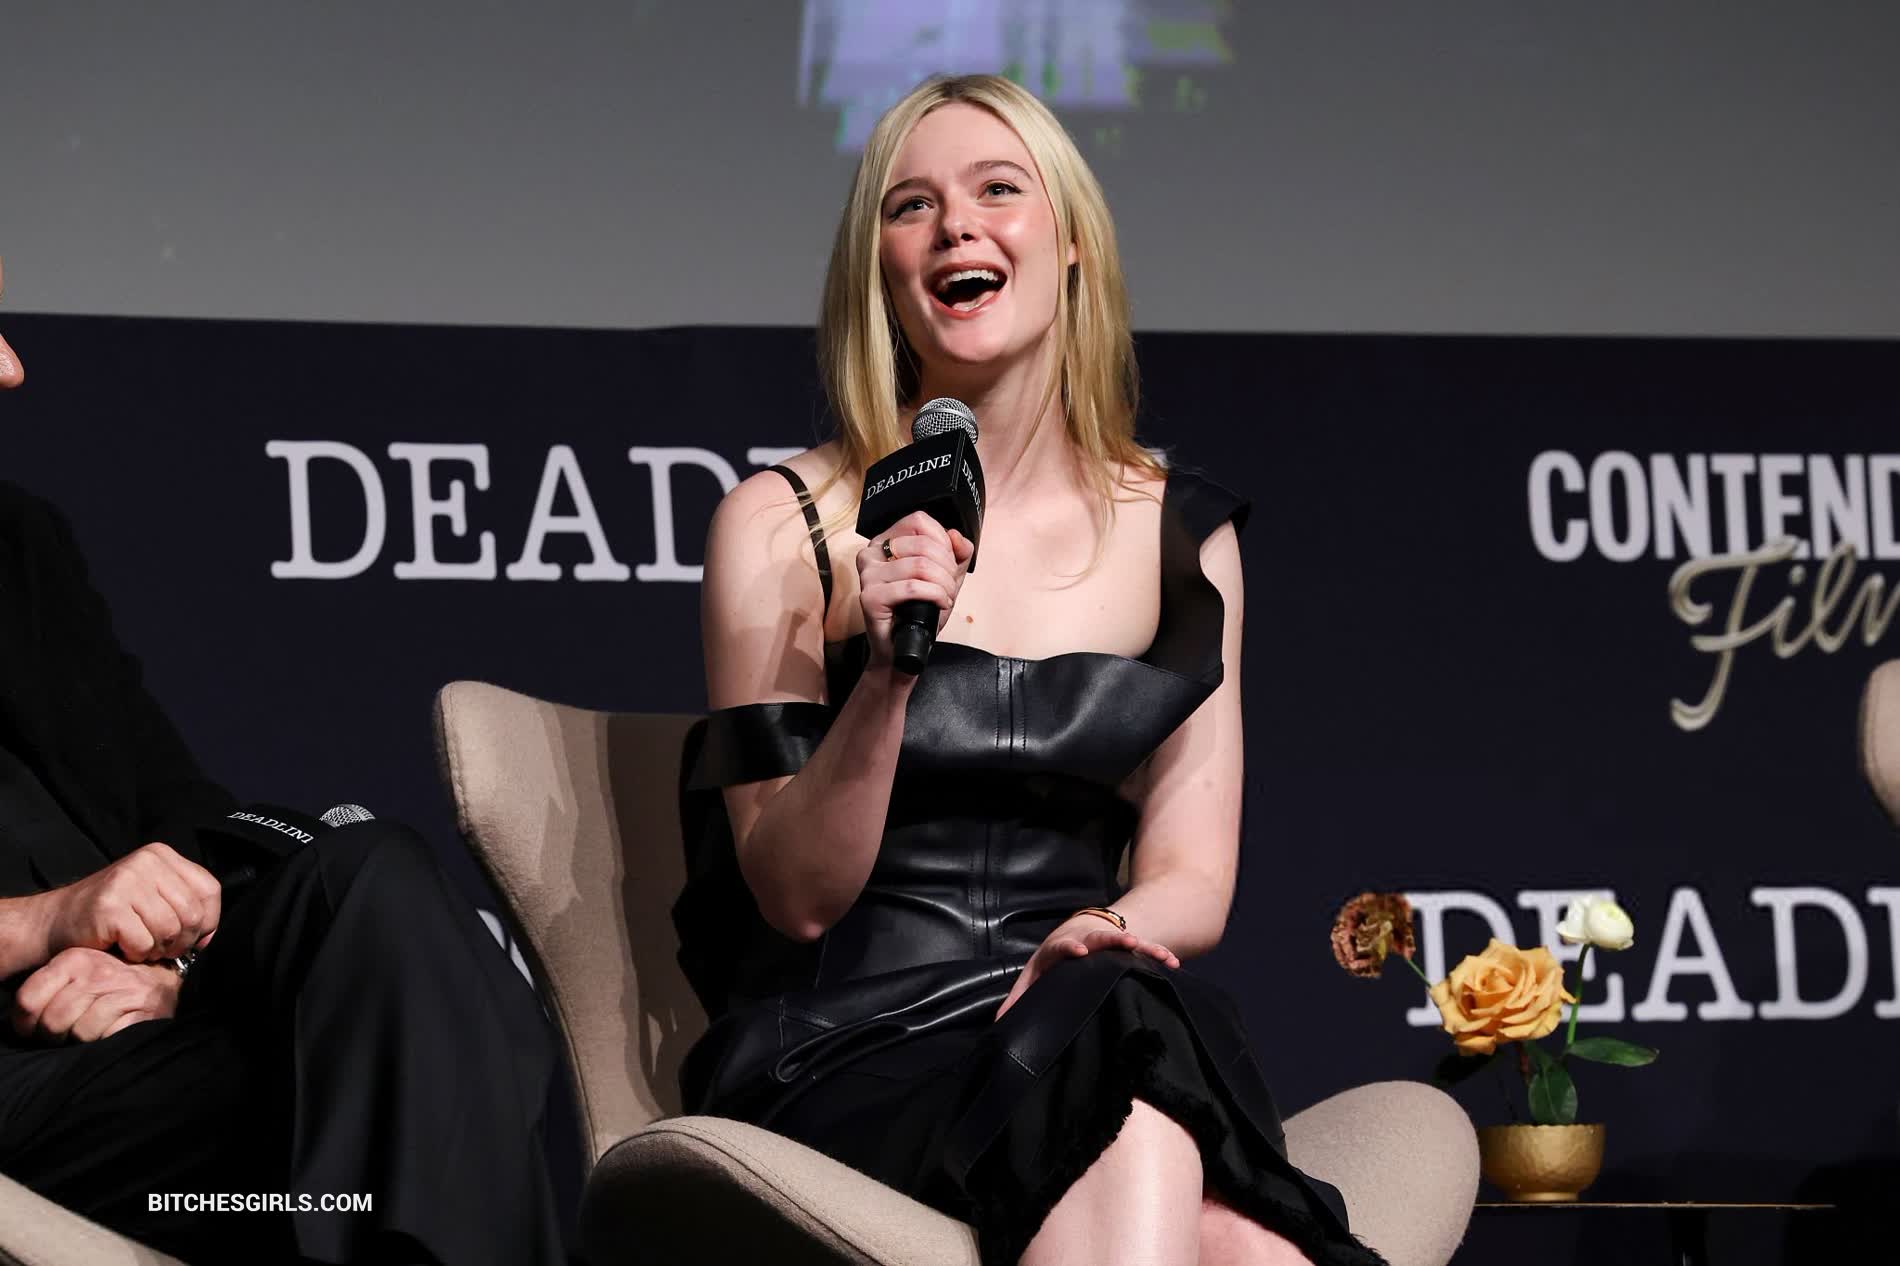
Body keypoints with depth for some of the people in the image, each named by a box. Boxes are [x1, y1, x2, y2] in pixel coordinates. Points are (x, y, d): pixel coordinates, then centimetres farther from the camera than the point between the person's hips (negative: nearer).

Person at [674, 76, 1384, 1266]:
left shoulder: (1181, 533, 13)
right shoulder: (782, 530, 2)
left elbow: (1195, 879, 10)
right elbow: (798, 896, -2)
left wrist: (1107, 931, -14)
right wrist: (888, 673, -18)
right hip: (841, 1051, -2)